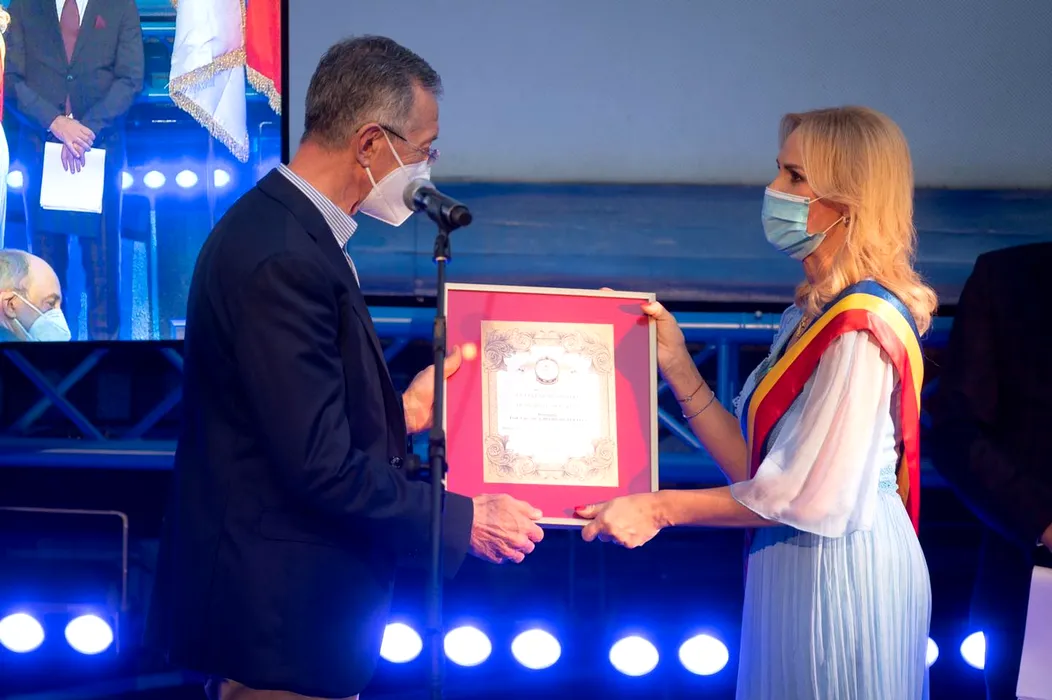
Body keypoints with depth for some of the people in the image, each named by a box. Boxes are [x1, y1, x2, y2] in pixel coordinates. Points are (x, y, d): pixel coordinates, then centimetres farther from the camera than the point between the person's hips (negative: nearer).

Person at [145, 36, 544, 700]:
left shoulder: (280, 224, 8)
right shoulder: (284, 260, -24)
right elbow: (322, 468, -25)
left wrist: (399, 413, 12)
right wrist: (465, 521, -15)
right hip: (282, 616, -10)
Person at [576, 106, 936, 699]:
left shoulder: (862, 328, -18)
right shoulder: (811, 314, 10)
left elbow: (818, 498, -22)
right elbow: (754, 465, 8)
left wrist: (663, 509, -16)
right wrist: (675, 361, 2)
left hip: (841, 577, -9)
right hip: (793, 574, 9)